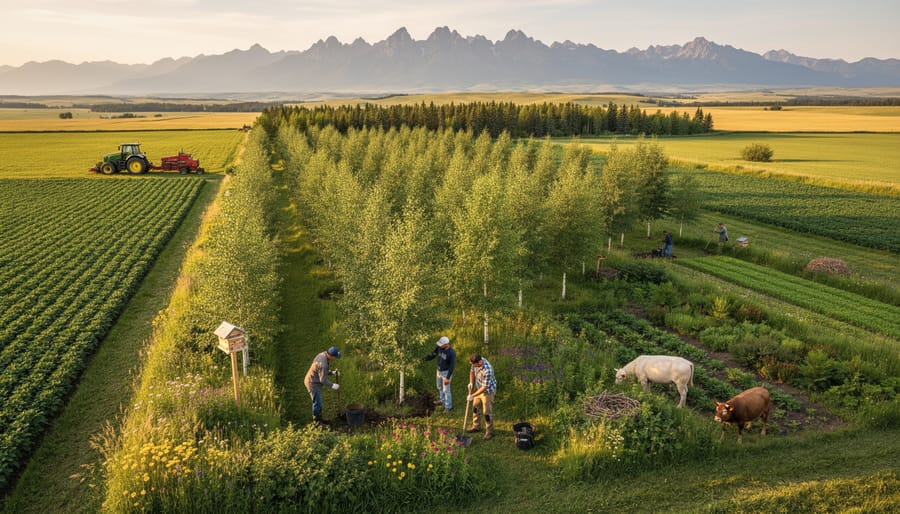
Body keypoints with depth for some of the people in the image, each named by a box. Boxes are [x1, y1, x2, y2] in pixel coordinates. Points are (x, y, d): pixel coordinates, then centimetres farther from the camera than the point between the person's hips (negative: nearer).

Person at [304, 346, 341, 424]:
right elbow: (323, 380, -25)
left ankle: (319, 419, 32)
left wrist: (332, 372, 2)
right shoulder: (323, 363, -32)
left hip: (314, 382, 10)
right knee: (317, 403, 3)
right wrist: (333, 385, -16)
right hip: (313, 384, -10)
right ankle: (317, 422, 16)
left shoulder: (322, 355, -1)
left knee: (318, 401, 20)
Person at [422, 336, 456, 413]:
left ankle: (448, 407, 18)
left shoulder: (452, 353, -31)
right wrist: (424, 358, -16)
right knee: (440, 387, 25)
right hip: (439, 370, 7)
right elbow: (433, 354, 1)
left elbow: (452, 366, -25)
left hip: (446, 372, -7)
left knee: (446, 390, 1)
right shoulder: (439, 347, -13)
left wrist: (448, 378, -24)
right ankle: (442, 400, 48)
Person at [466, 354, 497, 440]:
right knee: (475, 408, 20)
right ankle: (476, 427, 39)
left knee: (487, 412, 3)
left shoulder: (487, 370, -39)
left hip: (488, 391, -8)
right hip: (479, 389, 8)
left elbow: (485, 387, -31)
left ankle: (489, 432, 20)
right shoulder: (476, 363, -15)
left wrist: (473, 395, -26)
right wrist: (471, 383, -5)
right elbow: (472, 371, 8)